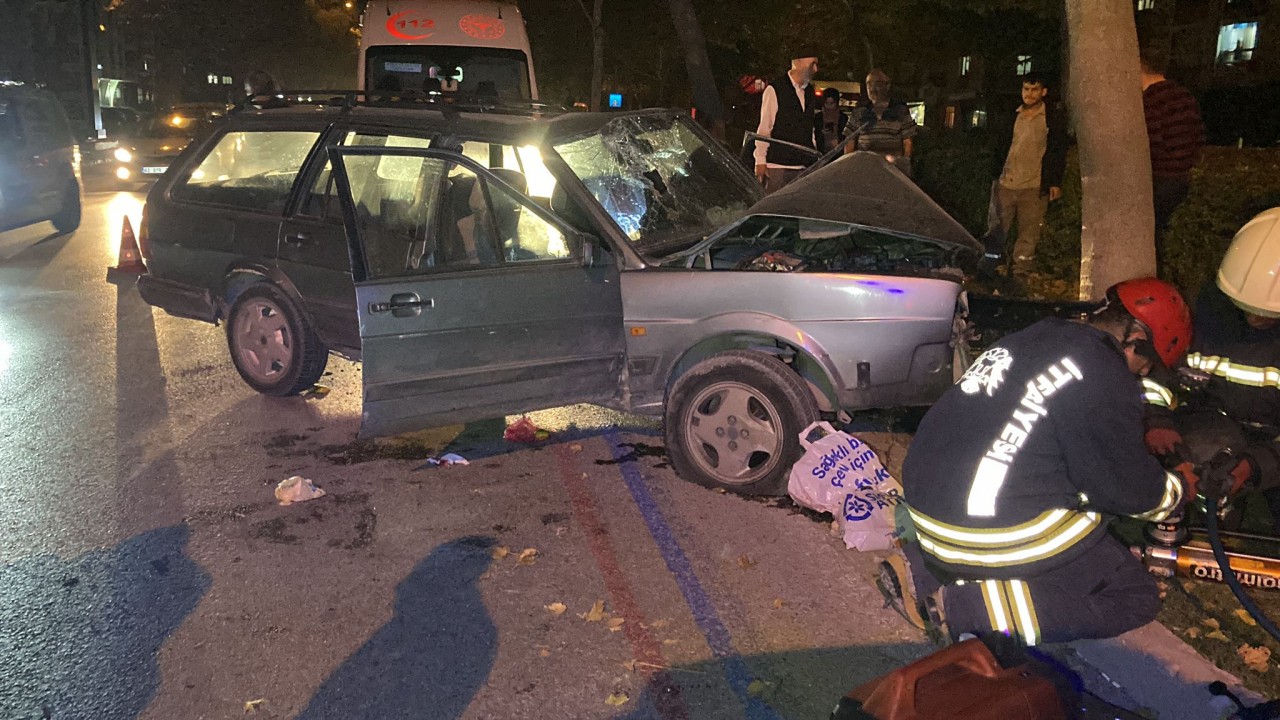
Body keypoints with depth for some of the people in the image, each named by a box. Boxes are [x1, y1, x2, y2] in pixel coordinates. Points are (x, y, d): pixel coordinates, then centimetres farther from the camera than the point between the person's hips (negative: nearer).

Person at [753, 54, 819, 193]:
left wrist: (815, 158, 16)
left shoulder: (809, 91, 15)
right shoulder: (774, 90, -4)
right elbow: (763, 128, -5)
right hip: (777, 165, -6)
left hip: (804, 165, 6)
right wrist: (760, 161, -9)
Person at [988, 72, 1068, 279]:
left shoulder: (1054, 117, 2)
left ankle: (1020, 273, 4)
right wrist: (995, 175, 11)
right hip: (1006, 184, 3)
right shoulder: (1012, 115, 12)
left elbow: (1059, 151, 2)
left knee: (1029, 234, -1)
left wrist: (1055, 182, -4)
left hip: (1035, 187, -3)